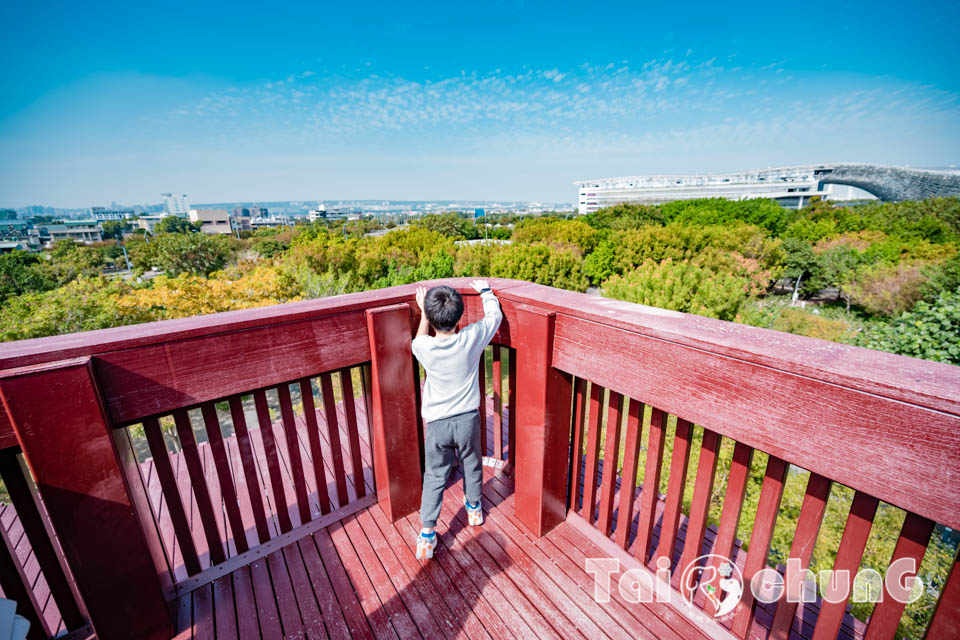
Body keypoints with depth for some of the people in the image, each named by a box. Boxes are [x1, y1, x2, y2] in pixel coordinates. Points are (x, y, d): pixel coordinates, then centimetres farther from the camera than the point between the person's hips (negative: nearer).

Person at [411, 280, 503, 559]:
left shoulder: (424, 347, -17)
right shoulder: (472, 337, -18)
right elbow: (494, 315, 1)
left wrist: (423, 312, 19)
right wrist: (485, 290, 18)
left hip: (437, 424, -1)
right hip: (467, 419, 1)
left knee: (434, 478, 16)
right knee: (472, 467, 25)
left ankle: (427, 534, 21)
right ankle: (474, 508, 48)